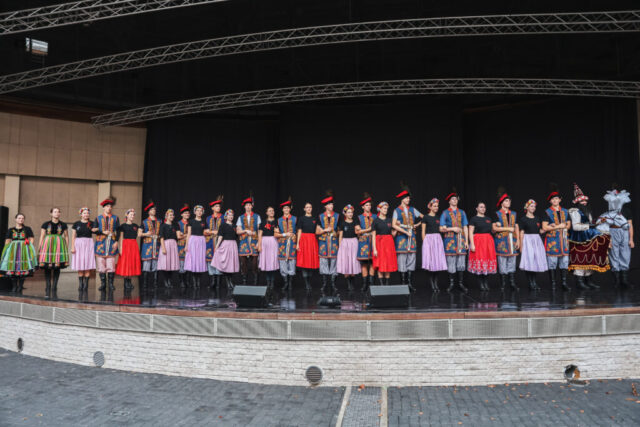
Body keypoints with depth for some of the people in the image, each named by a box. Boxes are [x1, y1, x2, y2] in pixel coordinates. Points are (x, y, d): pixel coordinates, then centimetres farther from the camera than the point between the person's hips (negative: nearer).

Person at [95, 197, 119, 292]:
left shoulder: (115, 218, 11)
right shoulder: (98, 218, 11)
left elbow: (118, 231, 8)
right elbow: (95, 230, 7)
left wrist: (116, 242, -3)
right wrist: (103, 232, -10)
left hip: (111, 244, 0)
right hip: (101, 243, 0)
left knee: (111, 264, -4)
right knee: (101, 263, -2)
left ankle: (111, 283, 1)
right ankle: (103, 283, 5)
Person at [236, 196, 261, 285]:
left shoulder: (257, 217, 9)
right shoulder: (241, 218, 13)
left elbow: (259, 230, 4)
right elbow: (238, 231, 7)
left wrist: (259, 242, -5)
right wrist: (246, 231, -10)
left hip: (254, 242, -1)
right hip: (243, 243, 1)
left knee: (254, 262, -5)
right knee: (243, 262, -1)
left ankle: (255, 281, 2)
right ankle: (244, 281, 7)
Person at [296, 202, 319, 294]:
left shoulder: (315, 219, 13)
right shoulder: (301, 218, 5)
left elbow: (317, 231, 13)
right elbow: (299, 231, 1)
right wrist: (297, 243, -5)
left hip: (313, 241, 3)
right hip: (304, 240, -3)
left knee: (312, 262, 2)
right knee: (304, 262, -9)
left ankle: (308, 283, 14)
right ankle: (308, 287, -9)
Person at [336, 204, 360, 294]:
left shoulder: (355, 223, 8)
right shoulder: (342, 223, 3)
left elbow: (358, 233, 9)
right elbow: (340, 236, 4)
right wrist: (339, 246, 0)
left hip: (354, 243, 2)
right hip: (344, 243, -2)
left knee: (353, 263, -2)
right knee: (345, 263, -6)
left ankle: (352, 283, 14)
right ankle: (349, 285, -1)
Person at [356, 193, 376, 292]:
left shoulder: (375, 217, 11)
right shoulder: (359, 218, 6)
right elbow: (357, 231, -3)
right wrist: (369, 229, -11)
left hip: (373, 242, 1)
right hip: (363, 243, -1)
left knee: (372, 263, 0)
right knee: (364, 264, 0)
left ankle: (371, 282, 6)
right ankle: (365, 284, 6)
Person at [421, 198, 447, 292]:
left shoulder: (438, 217, 14)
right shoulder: (426, 217, 0)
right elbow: (423, 231, -1)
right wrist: (424, 242, -6)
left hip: (438, 239, 5)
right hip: (429, 239, -5)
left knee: (438, 261, 1)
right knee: (430, 261, -7)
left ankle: (436, 283, 7)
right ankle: (431, 284, 0)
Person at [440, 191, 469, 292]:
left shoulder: (462, 213, 15)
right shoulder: (445, 213, 8)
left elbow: (465, 227, 11)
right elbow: (441, 229, 2)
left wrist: (466, 241, 4)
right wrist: (452, 229, -12)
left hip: (461, 240, 2)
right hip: (450, 240, -2)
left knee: (461, 262, 1)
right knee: (451, 262, -2)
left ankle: (461, 283, 8)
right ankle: (451, 283, 6)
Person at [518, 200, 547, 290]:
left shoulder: (537, 218, 14)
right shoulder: (523, 219, -1)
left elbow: (540, 231, 15)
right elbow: (522, 232, -4)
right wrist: (521, 244, -10)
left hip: (537, 241, 5)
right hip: (527, 240, -5)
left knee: (536, 260, 3)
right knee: (529, 261, -9)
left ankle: (534, 282, 11)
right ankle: (530, 283, -3)